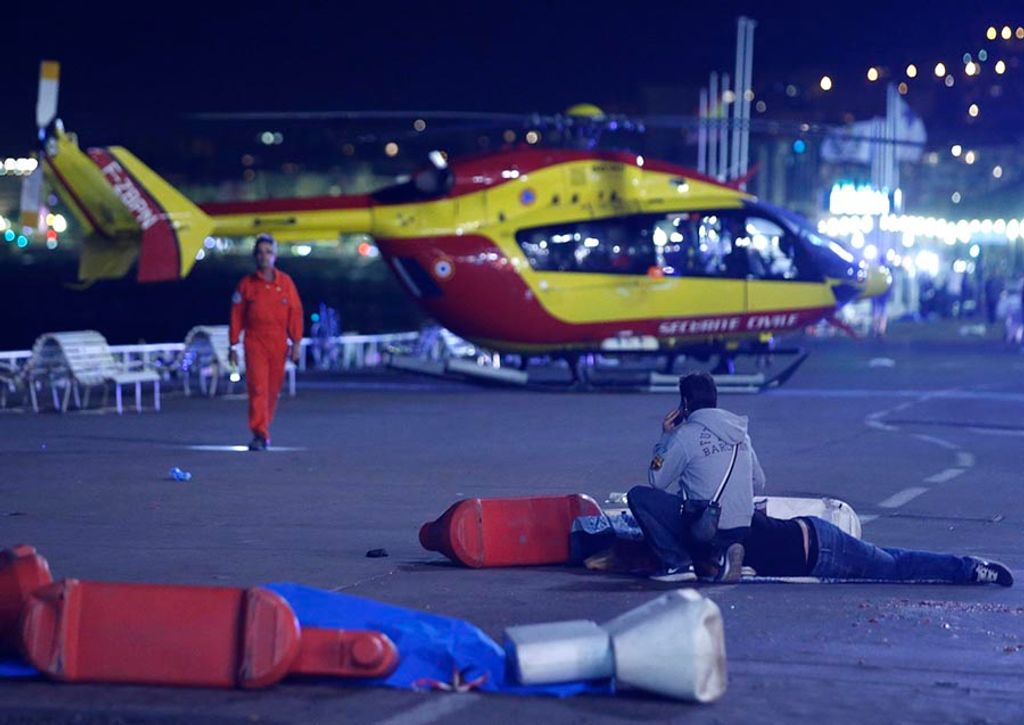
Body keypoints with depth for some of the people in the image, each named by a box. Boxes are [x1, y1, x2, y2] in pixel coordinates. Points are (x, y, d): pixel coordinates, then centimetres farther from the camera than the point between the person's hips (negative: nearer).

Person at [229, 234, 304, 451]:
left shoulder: (285, 282, 6)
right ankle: (259, 435, -16)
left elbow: (295, 313, 6)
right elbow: (236, 315, 6)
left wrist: (296, 343, 0)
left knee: (273, 389, 8)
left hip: (279, 343, 2)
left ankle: (264, 428, 25)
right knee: (257, 387, -12)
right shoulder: (247, 284, 4)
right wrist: (233, 346, 3)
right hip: (255, 342, -2)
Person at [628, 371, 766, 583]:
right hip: (743, 531, 7)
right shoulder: (740, 431, 11)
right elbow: (759, 485, 16)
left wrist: (665, 437, 9)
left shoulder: (685, 434, -8)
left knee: (638, 495, 1)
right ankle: (721, 555, 7)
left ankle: (678, 563, -5)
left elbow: (656, 482, 1)